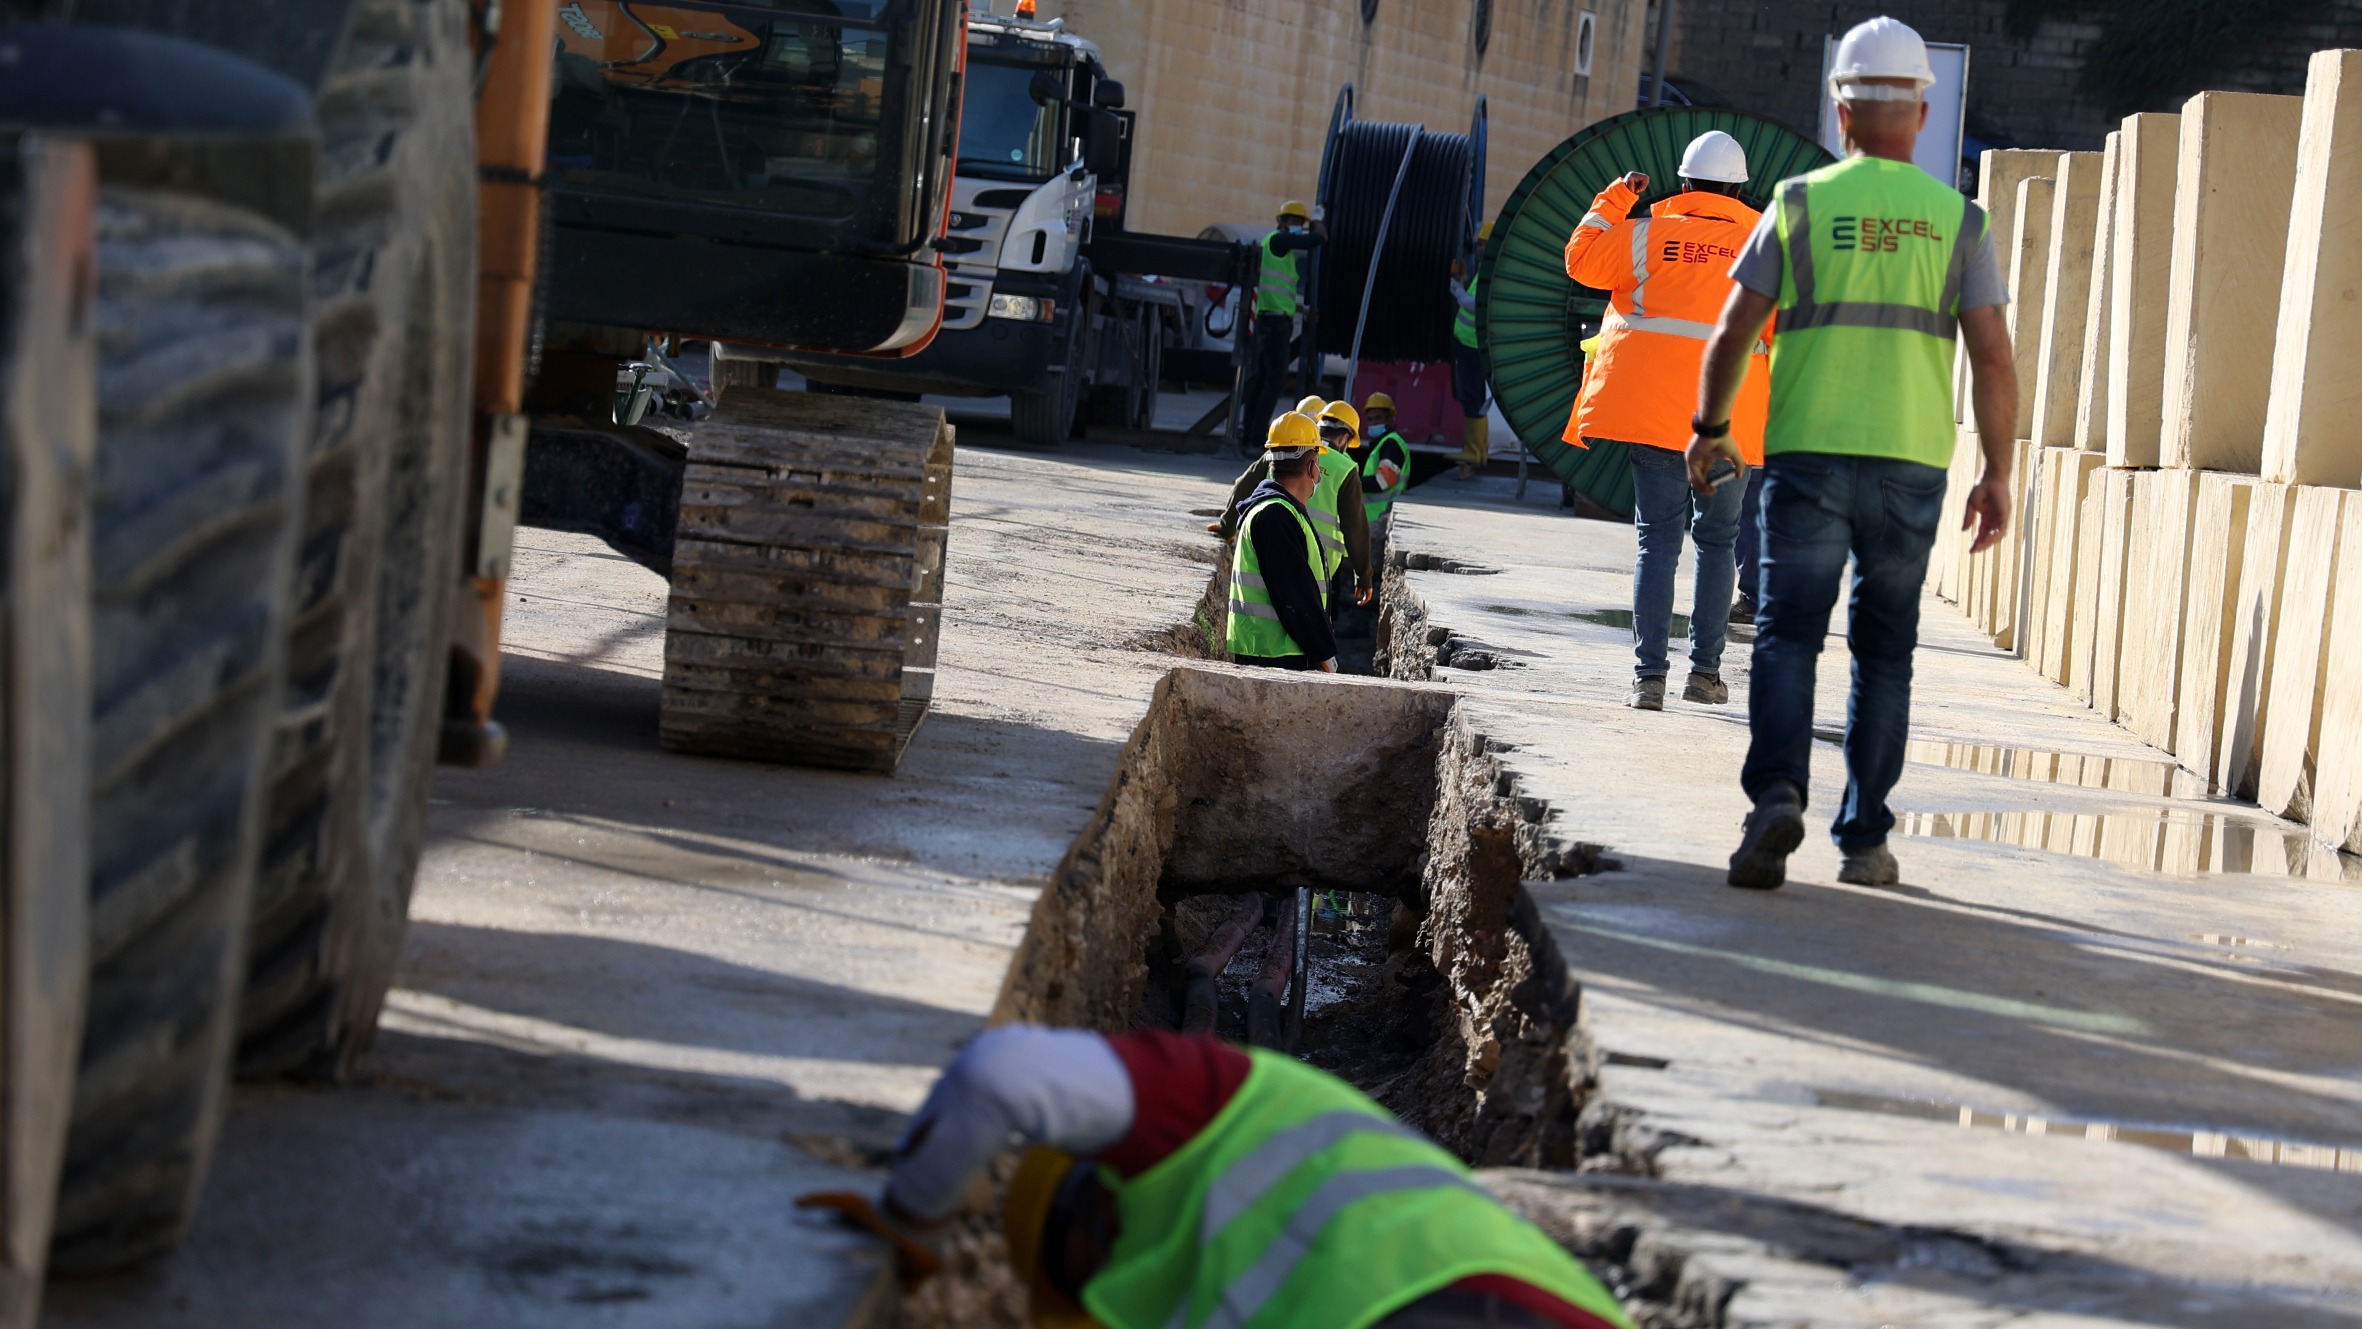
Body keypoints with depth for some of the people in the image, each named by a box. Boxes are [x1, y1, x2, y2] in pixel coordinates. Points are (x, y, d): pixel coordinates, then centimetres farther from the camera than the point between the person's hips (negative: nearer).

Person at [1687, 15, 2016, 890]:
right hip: (1911, 465, 2)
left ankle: (1778, 791, -26)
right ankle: (1864, 841, 13)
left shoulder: (1802, 203, 1)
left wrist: (1709, 428, 14)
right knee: (1883, 653, 12)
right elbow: (1993, 361, -1)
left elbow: (1733, 332, 0)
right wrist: (1997, 475, 6)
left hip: (1807, 455, -1)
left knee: (1787, 634, -2)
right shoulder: (1957, 220, 5)